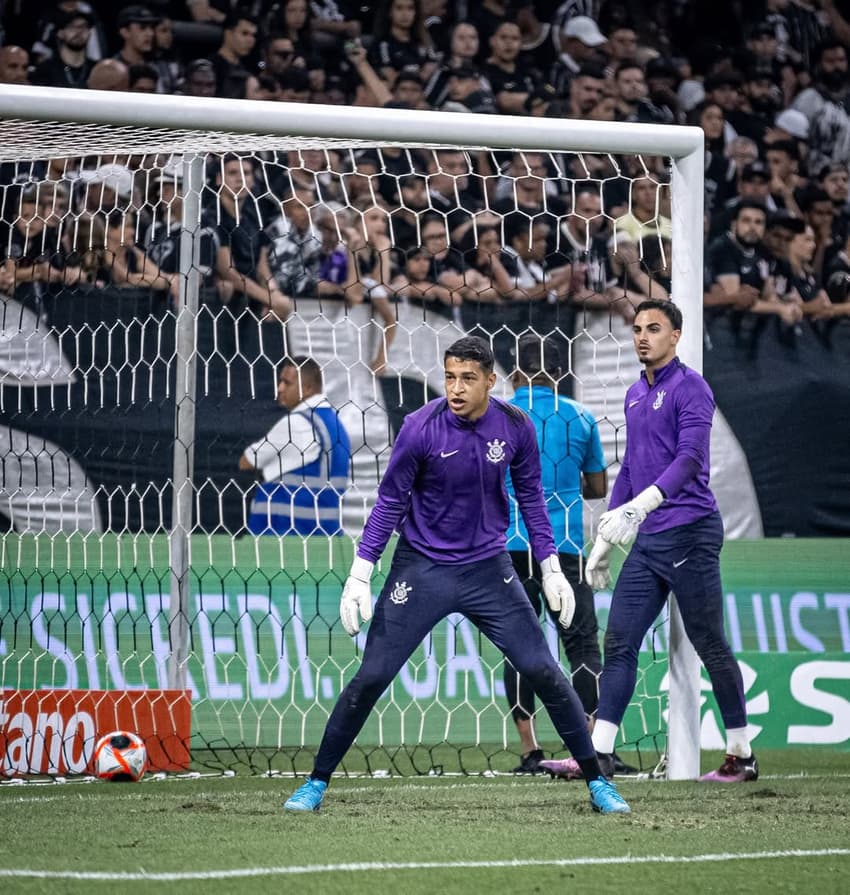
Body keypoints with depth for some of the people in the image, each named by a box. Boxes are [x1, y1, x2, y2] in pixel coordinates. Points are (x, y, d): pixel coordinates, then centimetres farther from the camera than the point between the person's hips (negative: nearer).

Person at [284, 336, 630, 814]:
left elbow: (531, 497, 6)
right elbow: (390, 502, -8)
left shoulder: (517, 426, -8)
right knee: (370, 679, -5)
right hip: (421, 570, -2)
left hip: (488, 568, 2)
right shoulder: (421, 428, -16)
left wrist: (551, 568, 4)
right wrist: (360, 576, -11)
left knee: (544, 671, -3)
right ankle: (317, 783, 9)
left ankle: (598, 782, 9)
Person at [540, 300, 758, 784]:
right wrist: (604, 540, 22)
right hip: (648, 540, 8)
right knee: (619, 643, 1)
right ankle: (599, 753, -1)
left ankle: (741, 755, 7)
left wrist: (641, 505, -34)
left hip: (689, 533, -8)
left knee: (710, 645, -2)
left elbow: (690, 458, -20)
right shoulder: (636, 395, 17)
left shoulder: (690, 387, -8)